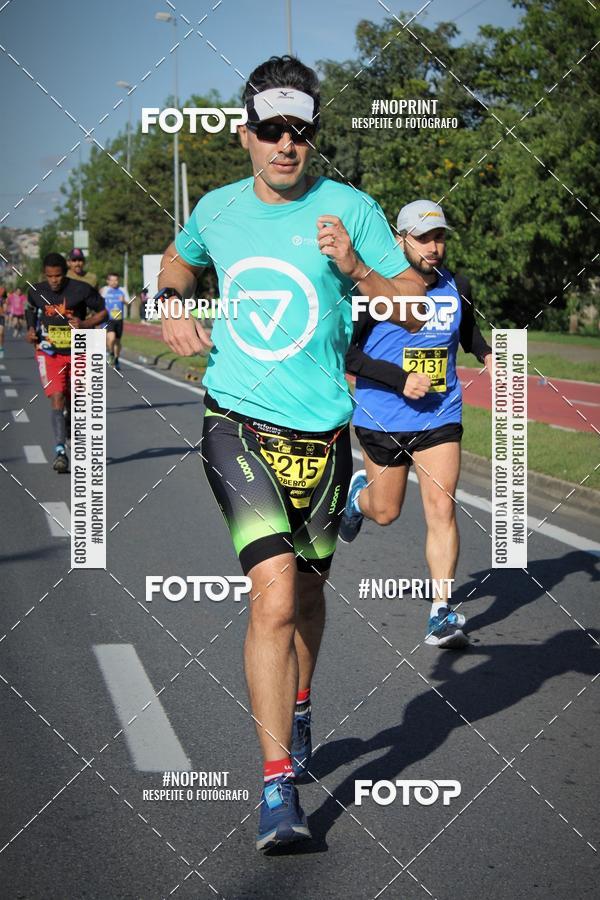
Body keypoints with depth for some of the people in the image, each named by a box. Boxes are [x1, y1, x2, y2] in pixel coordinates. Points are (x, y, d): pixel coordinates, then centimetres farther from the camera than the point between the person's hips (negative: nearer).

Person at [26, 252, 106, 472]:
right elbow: (31, 312, 18)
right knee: (57, 398, -16)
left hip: (77, 352, 0)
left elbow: (102, 312, -1)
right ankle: (60, 452, -20)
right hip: (49, 353, 0)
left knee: (72, 402, 10)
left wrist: (85, 324, -18)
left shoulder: (82, 289, -11)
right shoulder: (36, 292, -2)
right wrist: (30, 331, 0)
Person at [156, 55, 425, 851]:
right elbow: (179, 262, 27)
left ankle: (297, 712, 46)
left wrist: (355, 269, -22)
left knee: (307, 590, 17)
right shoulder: (217, 210, 4)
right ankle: (279, 785, -11)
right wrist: (172, 304, 6)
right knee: (275, 596, -16)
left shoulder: (350, 209, -4)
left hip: (321, 433, 1)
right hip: (236, 425, -1)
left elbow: (418, 312, -6)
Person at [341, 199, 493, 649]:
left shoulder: (457, 288, 3)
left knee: (442, 508, -8)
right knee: (386, 513, 13)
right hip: (382, 421, -2)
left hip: (440, 418, 2)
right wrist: (400, 379, -22)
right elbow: (343, 351, -14)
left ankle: (441, 613, -3)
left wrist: (487, 355, 4)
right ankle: (359, 491, 50)